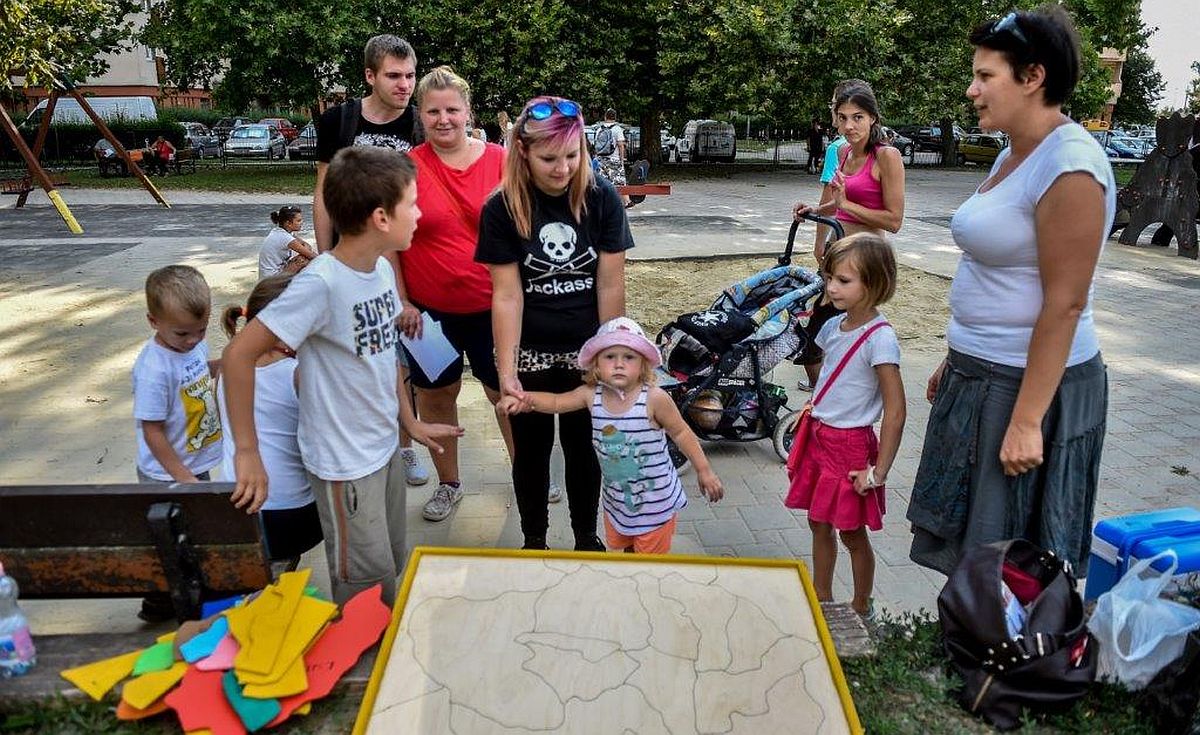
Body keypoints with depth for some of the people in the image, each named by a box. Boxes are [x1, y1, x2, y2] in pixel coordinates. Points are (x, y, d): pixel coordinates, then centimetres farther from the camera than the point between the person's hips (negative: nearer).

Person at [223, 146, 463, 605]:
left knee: (394, 568, 22)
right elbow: (239, 355, -22)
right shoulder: (322, 283, -26)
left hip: (387, 447, 8)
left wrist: (411, 422, 14)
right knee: (368, 592, 7)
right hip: (345, 464, -8)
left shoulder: (383, 269, -2)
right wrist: (247, 453, -19)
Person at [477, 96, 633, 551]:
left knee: (583, 446, 14)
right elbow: (507, 296, -14)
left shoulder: (601, 199, -10)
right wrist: (506, 371, -18)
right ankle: (534, 541, 33)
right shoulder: (501, 209, -12)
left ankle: (586, 538, 35)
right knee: (532, 448, 13)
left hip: (586, 354, 1)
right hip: (530, 356, -1)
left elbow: (610, 286, -8)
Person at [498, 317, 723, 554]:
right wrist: (523, 398, -23)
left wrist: (704, 470, -7)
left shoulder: (654, 398, -23)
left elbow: (681, 433, -12)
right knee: (618, 547, 27)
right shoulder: (592, 395, -11)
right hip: (615, 497, 5)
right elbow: (556, 402, -4)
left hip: (655, 500, -5)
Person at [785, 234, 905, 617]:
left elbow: (895, 413, -21)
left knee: (852, 533, 9)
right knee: (819, 524, 17)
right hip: (819, 438, 7)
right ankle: (821, 598, 34)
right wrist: (815, 411, 13)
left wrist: (878, 473, -18)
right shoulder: (835, 326, 2)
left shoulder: (879, 338, -21)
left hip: (851, 445, -7)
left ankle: (861, 608, 29)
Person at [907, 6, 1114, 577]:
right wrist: (956, 360, 18)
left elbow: (1063, 306, -22)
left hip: (1031, 382, -9)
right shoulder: (1013, 156, 9)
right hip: (980, 375, 10)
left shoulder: (1070, 169, -20)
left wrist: (1026, 421, -22)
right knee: (964, 534, 20)